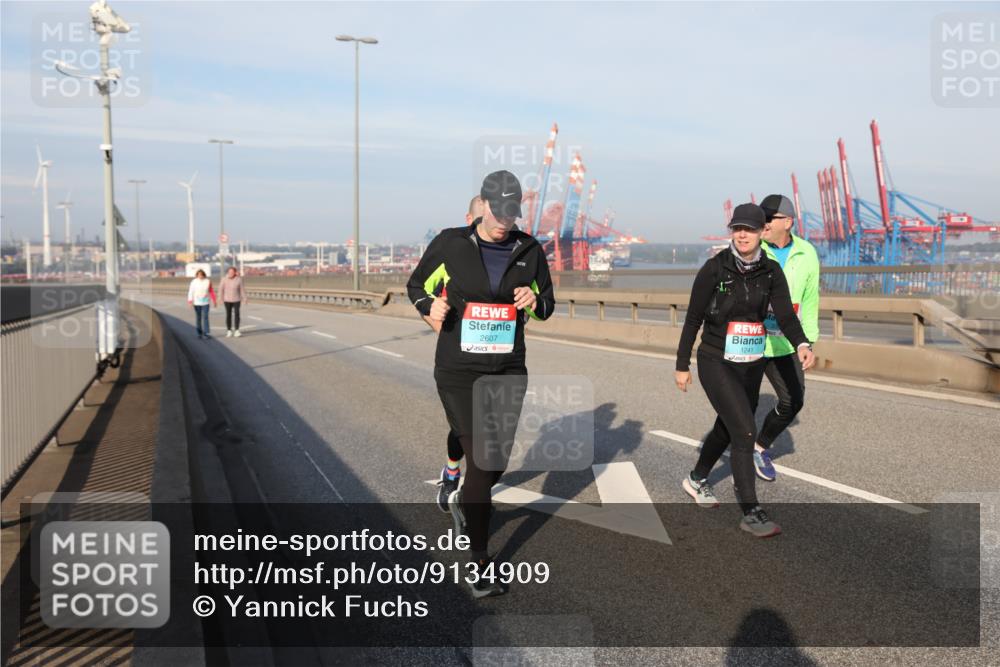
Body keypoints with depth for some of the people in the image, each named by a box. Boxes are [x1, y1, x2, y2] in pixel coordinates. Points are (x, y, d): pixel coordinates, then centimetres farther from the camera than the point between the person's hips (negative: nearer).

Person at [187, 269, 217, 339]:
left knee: (205, 317, -9)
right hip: (197, 303, 0)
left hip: (205, 303, 0)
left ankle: (206, 333, -10)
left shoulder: (208, 281, -1)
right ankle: (199, 333, 15)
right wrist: (190, 301, -18)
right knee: (198, 318, 7)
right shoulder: (194, 282, -4)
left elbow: (211, 291, 6)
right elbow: (190, 292, -8)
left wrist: (214, 301, 9)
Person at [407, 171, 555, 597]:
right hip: (459, 372, -3)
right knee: (480, 460, -9)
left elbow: (547, 305, 11)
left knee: (498, 462, 11)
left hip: (509, 372, 4)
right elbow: (416, 285, 8)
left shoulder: (529, 250, 1)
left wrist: (534, 301, -13)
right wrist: (430, 306, -14)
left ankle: (463, 502, 47)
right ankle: (479, 564, 7)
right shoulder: (450, 244, -6)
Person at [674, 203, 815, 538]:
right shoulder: (714, 269, -12)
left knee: (727, 428, 21)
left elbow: (785, 315, -11)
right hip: (716, 363, -5)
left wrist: (802, 344, -31)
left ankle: (697, 479, 46)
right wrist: (682, 365, -3)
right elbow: (693, 319, -6)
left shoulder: (771, 271, -2)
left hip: (751, 365, 5)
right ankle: (750, 513, -5)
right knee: (745, 430, -15)